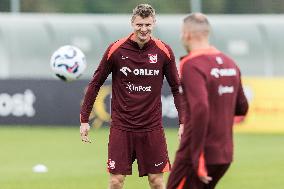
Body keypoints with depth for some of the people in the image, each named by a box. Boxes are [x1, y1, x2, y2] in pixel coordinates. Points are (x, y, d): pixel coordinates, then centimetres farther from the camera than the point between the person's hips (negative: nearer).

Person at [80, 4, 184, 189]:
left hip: (152, 127, 1)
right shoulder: (116, 50, -4)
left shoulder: (164, 51, -2)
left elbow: (176, 88, 7)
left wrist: (183, 122, 0)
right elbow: (95, 83, 4)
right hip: (121, 127, -1)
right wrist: (84, 119, 2)